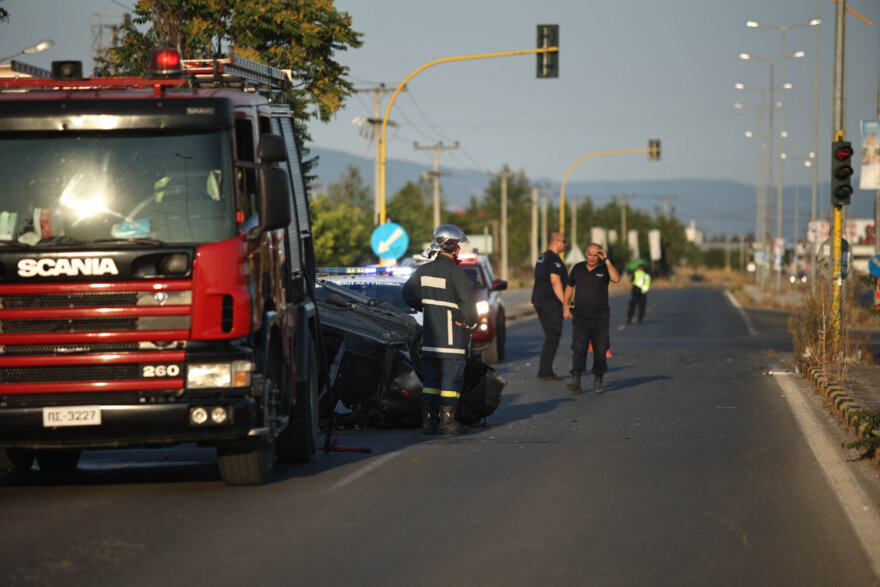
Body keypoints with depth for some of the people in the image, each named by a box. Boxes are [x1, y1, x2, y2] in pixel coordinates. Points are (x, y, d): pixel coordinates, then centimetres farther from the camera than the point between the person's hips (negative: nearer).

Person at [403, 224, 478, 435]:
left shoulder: (424, 270, 6)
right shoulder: (453, 271, -15)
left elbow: (408, 293, 17)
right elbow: (467, 299, -17)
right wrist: (470, 323, -3)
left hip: (429, 336, 6)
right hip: (452, 335, -6)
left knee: (431, 376, 12)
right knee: (452, 376, -1)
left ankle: (428, 419, 10)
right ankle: (447, 419, -3)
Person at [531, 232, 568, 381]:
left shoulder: (542, 258, 18)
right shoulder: (554, 259, -12)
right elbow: (555, 282, -19)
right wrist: (565, 303, -19)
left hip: (539, 300, 10)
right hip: (551, 301, -10)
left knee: (550, 337, 13)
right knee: (552, 337, -8)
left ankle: (545, 371, 11)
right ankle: (545, 371, -12)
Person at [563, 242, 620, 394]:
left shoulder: (604, 269, -2)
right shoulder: (578, 268, 6)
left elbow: (616, 278, -23)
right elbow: (570, 286, 21)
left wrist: (606, 260, -20)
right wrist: (565, 305, 12)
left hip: (600, 319, -1)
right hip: (580, 318, 1)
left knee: (600, 352, 4)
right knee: (578, 349, -15)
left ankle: (597, 382, 21)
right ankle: (576, 382, -24)